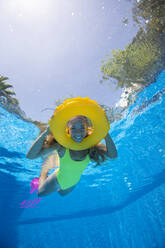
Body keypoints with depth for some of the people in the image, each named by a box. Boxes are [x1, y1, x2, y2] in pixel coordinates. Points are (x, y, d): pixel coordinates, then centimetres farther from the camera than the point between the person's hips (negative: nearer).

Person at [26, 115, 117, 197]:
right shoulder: (61, 144, -38)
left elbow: (113, 156, -37)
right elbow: (30, 156, -43)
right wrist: (46, 132, -53)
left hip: (74, 182, 3)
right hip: (58, 179, -2)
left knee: (62, 193, 34)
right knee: (41, 193, 27)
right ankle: (44, 171, 47)